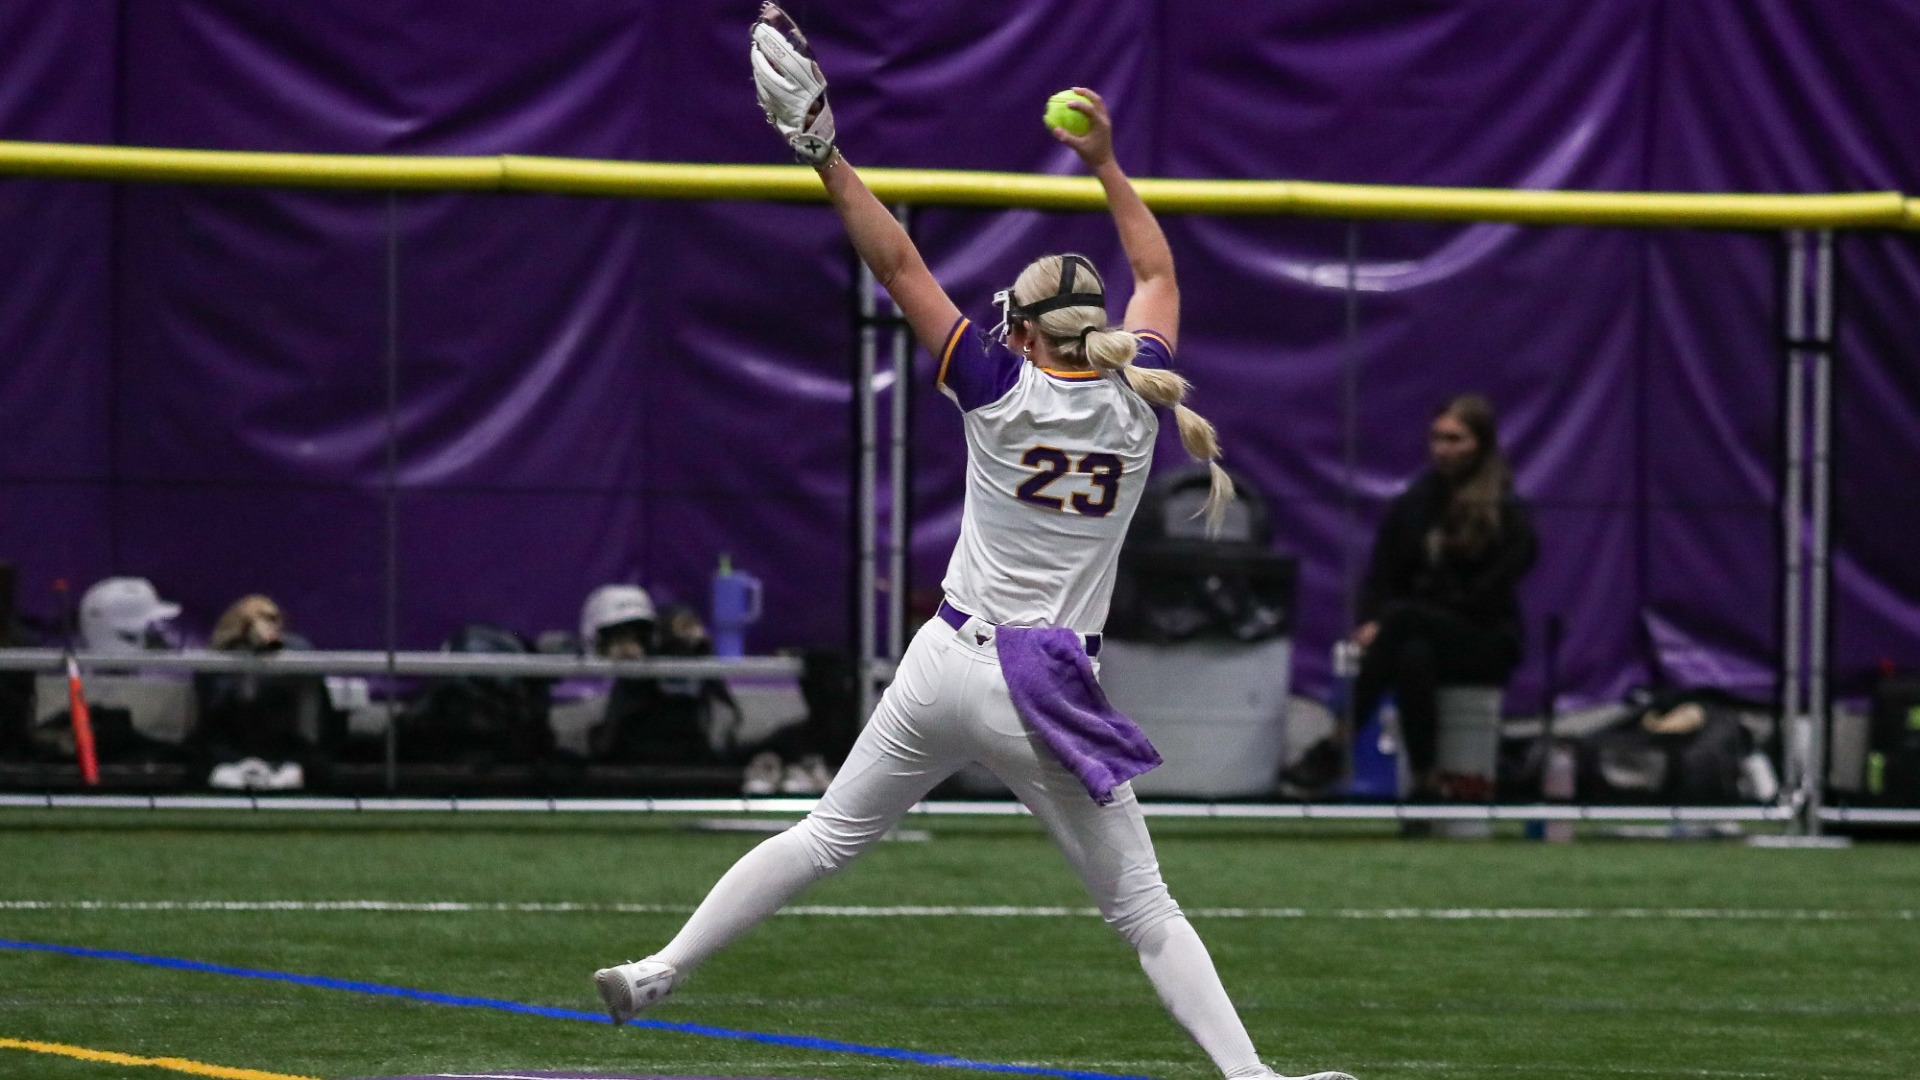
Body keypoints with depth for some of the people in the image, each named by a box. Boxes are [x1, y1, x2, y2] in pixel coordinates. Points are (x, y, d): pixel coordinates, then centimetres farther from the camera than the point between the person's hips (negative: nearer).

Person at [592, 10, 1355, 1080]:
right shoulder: (1136, 401, 0)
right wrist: (1106, 164, 29)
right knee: (1145, 909, 2)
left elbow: (900, 267, -7)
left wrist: (826, 155, -6)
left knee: (828, 836, 16)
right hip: (1048, 698, 0)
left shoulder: (1002, 391, -6)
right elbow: (1159, 276, 19)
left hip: (945, 667, 0)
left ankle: (659, 971, 17)